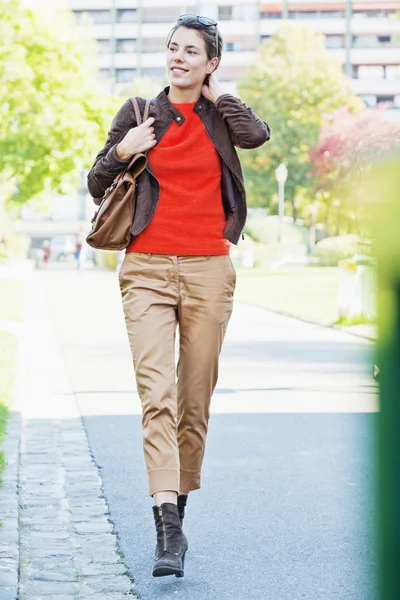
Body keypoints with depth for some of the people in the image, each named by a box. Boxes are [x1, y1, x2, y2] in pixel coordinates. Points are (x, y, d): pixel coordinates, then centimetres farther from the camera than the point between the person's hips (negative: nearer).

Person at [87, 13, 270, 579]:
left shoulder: (222, 112, 10)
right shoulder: (139, 114, 9)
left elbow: (257, 134, -14)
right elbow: (97, 187, 14)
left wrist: (212, 94, 0)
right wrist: (121, 152, -6)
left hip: (208, 269, 1)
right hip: (147, 268, -1)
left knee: (195, 400, 5)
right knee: (156, 394, -14)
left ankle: (178, 511, 22)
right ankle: (168, 530, -19)